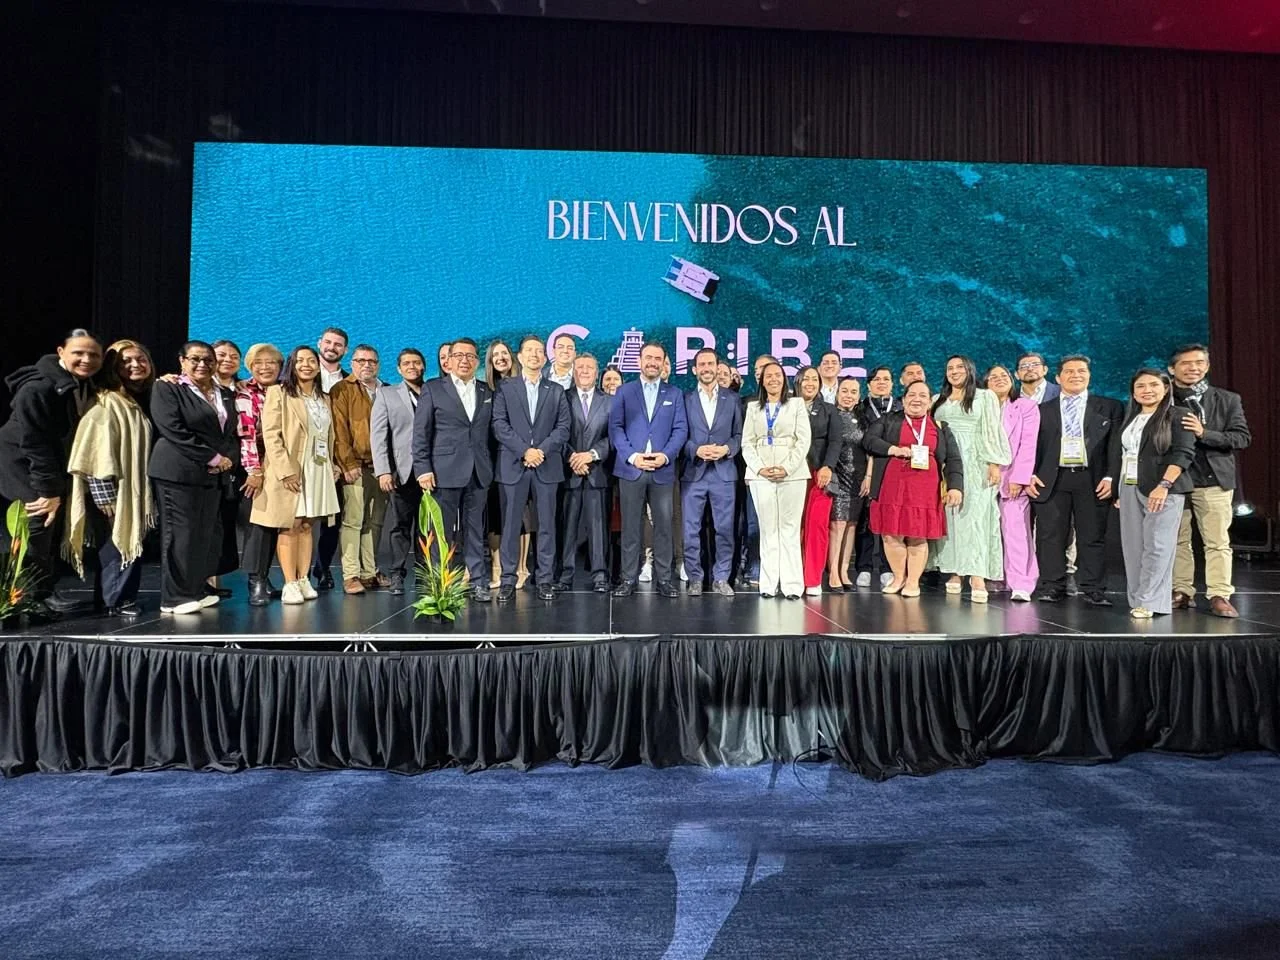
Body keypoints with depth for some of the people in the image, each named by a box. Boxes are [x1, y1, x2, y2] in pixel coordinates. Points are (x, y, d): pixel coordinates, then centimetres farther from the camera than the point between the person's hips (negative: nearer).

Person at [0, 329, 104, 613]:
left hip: (58, 464, 7)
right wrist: (49, 489, -22)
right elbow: (34, 444, -23)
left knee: (56, 524, 7)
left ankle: (47, 588, 17)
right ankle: (38, 593, -3)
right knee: (40, 520, -12)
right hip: (24, 463, -7)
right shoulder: (37, 389, -23)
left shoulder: (90, 386, -1)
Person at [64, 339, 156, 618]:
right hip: (111, 490, -8)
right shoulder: (108, 403, -12)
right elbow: (99, 451, -18)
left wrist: (144, 494, 14)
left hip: (132, 488, 8)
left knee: (129, 544, 12)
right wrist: (106, 495, -21)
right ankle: (115, 601, 9)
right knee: (116, 545, -2)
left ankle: (115, 597, 22)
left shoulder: (140, 402, 12)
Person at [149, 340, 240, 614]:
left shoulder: (226, 394, 17)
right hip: (179, 472, -6)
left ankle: (199, 589, 17)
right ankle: (175, 596, 2)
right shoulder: (166, 388, -1)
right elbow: (174, 431, -13)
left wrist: (228, 459, -6)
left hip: (215, 475, 6)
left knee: (208, 534, 7)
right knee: (180, 533, -5)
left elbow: (233, 433, 15)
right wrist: (213, 458, -14)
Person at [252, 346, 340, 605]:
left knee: (307, 526, 8)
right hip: (289, 471, -5)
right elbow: (271, 435, -10)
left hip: (318, 470, 5)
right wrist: (285, 470, -18)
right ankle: (290, 584, 0)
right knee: (289, 527, -3)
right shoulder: (278, 392, -2)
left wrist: (332, 466, 8)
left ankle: (303, 580, 12)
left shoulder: (326, 399, 16)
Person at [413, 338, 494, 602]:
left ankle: (477, 582, 13)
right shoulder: (433, 389, 4)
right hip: (445, 471, -3)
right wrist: (423, 469, -7)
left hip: (478, 473, 3)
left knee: (475, 530, 7)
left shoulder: (487, 391, 13)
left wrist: (490, 466, 4)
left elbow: (492, 430, 13)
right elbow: (420, 432, 0)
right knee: (442, 531, 2)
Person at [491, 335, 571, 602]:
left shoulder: (556, 391, 13)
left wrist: (541, 450, -11)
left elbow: (563, 428, 4)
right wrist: (524, 450, -12)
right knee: (511, 525, 1)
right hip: (513, 465, -1)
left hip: (546, 466, 1)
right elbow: (499, 425, -2)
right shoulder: (505, 388, 8)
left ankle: (545, 580, 9)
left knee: (546, 524, 3)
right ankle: (508, 580, 7)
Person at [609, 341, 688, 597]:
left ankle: (664, 578, 11)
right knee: (631, 527, 3)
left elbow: (681, 430, 4)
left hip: (663, 470, 1)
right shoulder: (624, 391, 9)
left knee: (664, 526, 3)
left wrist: (665, 455, -12)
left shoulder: (674, 394, 12)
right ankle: (628, 578, 10)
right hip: (630, 468, -1)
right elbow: (615, 427, 1)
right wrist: (631, 456, -12)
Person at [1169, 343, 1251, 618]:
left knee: (1217, 542, -1)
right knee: (1177, 541, 4)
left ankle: (1219, 596, 3)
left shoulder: (1228, 400, 7)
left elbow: (1242, 437, -1)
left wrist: (1204, 433, -16)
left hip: (1213, 479, 0)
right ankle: (1182, 592, 12)